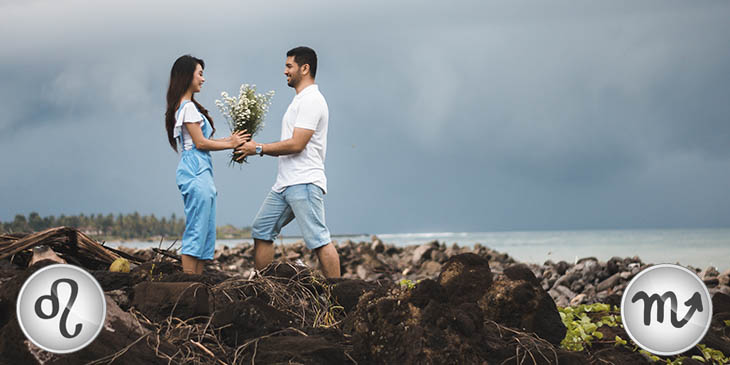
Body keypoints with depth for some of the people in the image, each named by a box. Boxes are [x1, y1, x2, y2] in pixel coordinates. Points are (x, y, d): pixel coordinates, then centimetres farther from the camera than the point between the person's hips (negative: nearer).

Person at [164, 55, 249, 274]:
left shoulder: (186, 106, 20)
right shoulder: (188, 107, -10)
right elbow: (200, 143, -13)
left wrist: (229, 140, 12)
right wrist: (230, 144, -5)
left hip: (199, 171, 10)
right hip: (195, 171, -10)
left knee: (205, 232, 9)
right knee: (196, 231, -10)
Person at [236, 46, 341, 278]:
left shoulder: (311, 100, -12)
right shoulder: (300, 100, 22)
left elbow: (296, 145, -19)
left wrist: (259, 149, -10)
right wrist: (255, 148, 15)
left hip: (304, 182, -11)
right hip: (285, 183, 11)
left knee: (318, 240, -13)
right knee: (262, 231, 13)